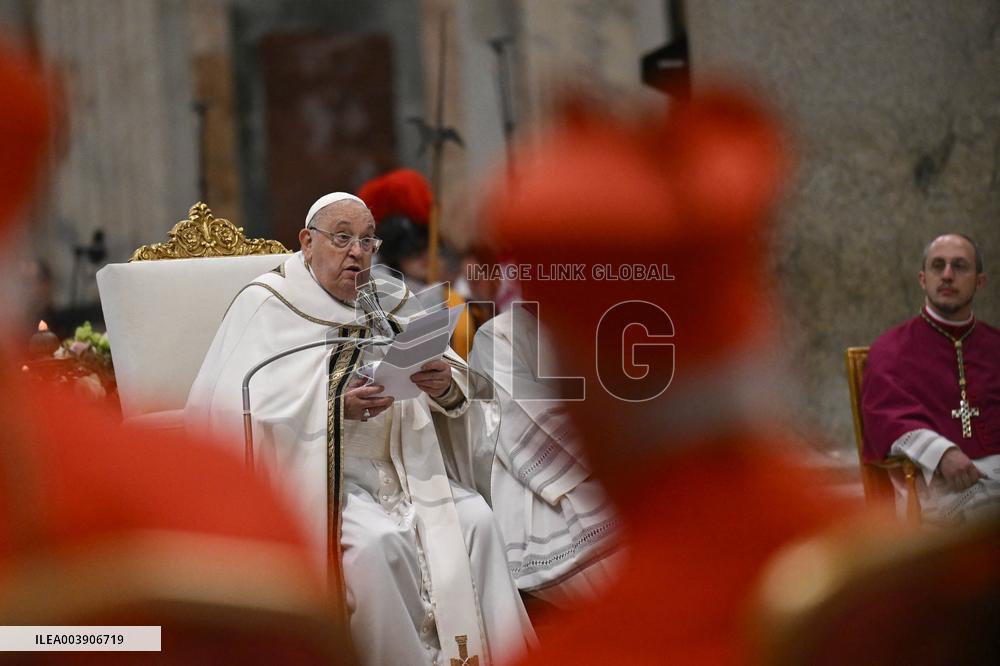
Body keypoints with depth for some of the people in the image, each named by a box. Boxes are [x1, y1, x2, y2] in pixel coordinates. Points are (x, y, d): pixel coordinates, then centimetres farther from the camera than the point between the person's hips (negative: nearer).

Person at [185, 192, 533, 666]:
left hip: (400, 465, 4)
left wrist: (446, 387, -18)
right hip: (314, 473, -4)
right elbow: (239, 411, -13)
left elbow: (456, 399, 7)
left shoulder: (393, 304, 11)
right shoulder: (268, 306, -2)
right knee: (379, 541, -30)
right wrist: (334, 409, -24)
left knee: (475, 519, -20)